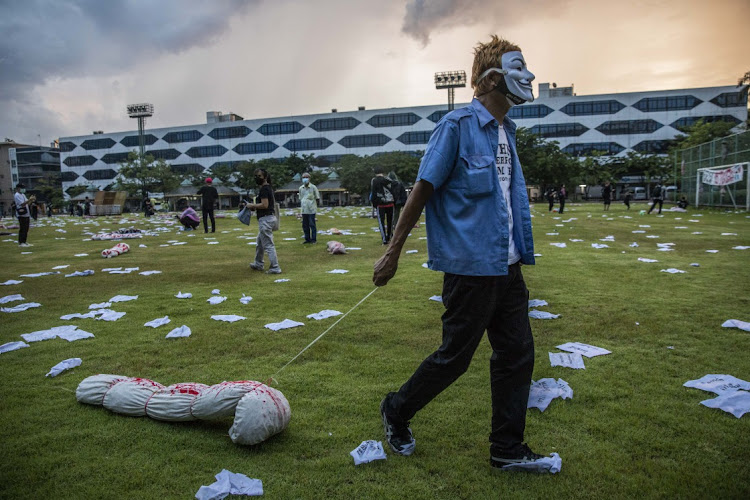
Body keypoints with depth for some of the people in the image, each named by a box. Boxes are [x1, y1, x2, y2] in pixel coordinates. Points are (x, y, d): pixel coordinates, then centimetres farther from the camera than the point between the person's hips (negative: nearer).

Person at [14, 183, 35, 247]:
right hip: (22, 215, -9)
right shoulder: (17, 195, -8)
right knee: (22, 229, -9)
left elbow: (27, 204, 18)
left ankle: (24, 242, 15)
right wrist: (29, 200, -22)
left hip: (27, 214, 9)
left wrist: (32, 201, 1)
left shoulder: (23, 195, 20)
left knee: (26, 229, 10)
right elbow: (22, 204, -19)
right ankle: (20, 243, -5)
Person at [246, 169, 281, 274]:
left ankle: (275, 268, -6)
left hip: (266, 219, -11)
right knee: (260, 242, 24)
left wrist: (252, 205, -11)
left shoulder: (264, 189, -15)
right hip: (270, 217, 11)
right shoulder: (269, 188, 15)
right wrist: (255, 207, 16)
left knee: (268, 244, -7)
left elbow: (264, 205, -24)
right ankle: (258, 264, 37)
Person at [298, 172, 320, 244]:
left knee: (312, 225, -2)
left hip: (311, 210, -5)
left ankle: (314, 239, 6)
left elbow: (317, 198, 3)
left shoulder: (313, 187, -1)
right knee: (305, 225, 8)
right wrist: (301, 205, 10)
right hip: (304, 210, 5)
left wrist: (312, 203, -4)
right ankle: (307, 239, 17)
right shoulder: (301, 188, 12)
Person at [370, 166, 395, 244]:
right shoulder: (388, 180, 6)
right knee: (390, 220, 15)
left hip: (380, 204, -3)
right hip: (390, 203, 3)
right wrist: (393, 201, 15)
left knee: (381, 221, -2)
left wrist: (374, 204, 4)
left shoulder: (374, 181, -3)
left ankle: (384, 239, -12)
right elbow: (393, 191, 7)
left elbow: (373, 193, -4)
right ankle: (389, 237, 27)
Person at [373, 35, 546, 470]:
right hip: (471, 267, -8)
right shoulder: (458, 125, -11)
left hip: (508, 268, 8)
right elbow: (422, 190, -11)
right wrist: (394, 252, -10)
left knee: (518, 353, 11)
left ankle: (507, 448, 26)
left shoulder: (507, 130, 13)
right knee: (455, 357, 3)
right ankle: (397, 411, 28)